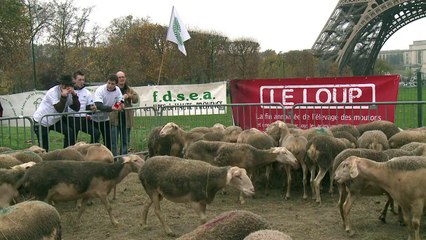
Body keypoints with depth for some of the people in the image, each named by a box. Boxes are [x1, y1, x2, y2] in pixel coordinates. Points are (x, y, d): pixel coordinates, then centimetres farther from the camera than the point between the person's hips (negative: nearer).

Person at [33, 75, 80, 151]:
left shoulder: (69, 93, -5)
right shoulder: (53, 92, -24)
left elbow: (76, 108, -10)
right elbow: (59, 109, -33)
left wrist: (74, 95, -21)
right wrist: (63, 96, -40)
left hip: (55, 120, 6)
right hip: (41, 121, -6)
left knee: (70, 132, -15)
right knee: (44, 148, -4)